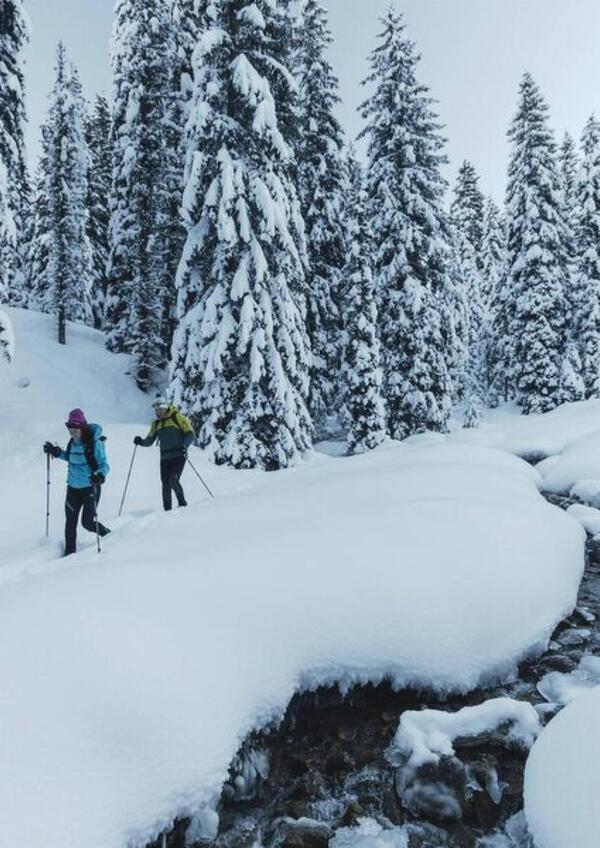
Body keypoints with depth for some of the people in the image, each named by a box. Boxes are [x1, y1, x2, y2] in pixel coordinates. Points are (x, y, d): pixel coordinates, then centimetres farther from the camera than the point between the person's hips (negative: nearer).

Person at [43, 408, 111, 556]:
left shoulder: (94, 442, -17)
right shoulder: (73, 442, 4)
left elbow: (103, 464, -18)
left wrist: (100, 475, -38)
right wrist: (56, 452, 15)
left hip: (91, 487, -6)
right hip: (73, 487, 6)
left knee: (88, 522, -1)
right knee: (70, 522, 8)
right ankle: (70, 552, 21)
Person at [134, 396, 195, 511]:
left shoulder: (177, 417, 0)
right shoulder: (156, 423, 15)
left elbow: (190, 434, -4)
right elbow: (149, 441, 17)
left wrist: (185, 445, -22)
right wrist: (141, 442, -5)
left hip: (179, 455, -5)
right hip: (165, 457, 5)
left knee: (173, 480, -19)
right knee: (165, 484, 3)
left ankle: (183, 504, -1)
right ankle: (168, 510, 10)